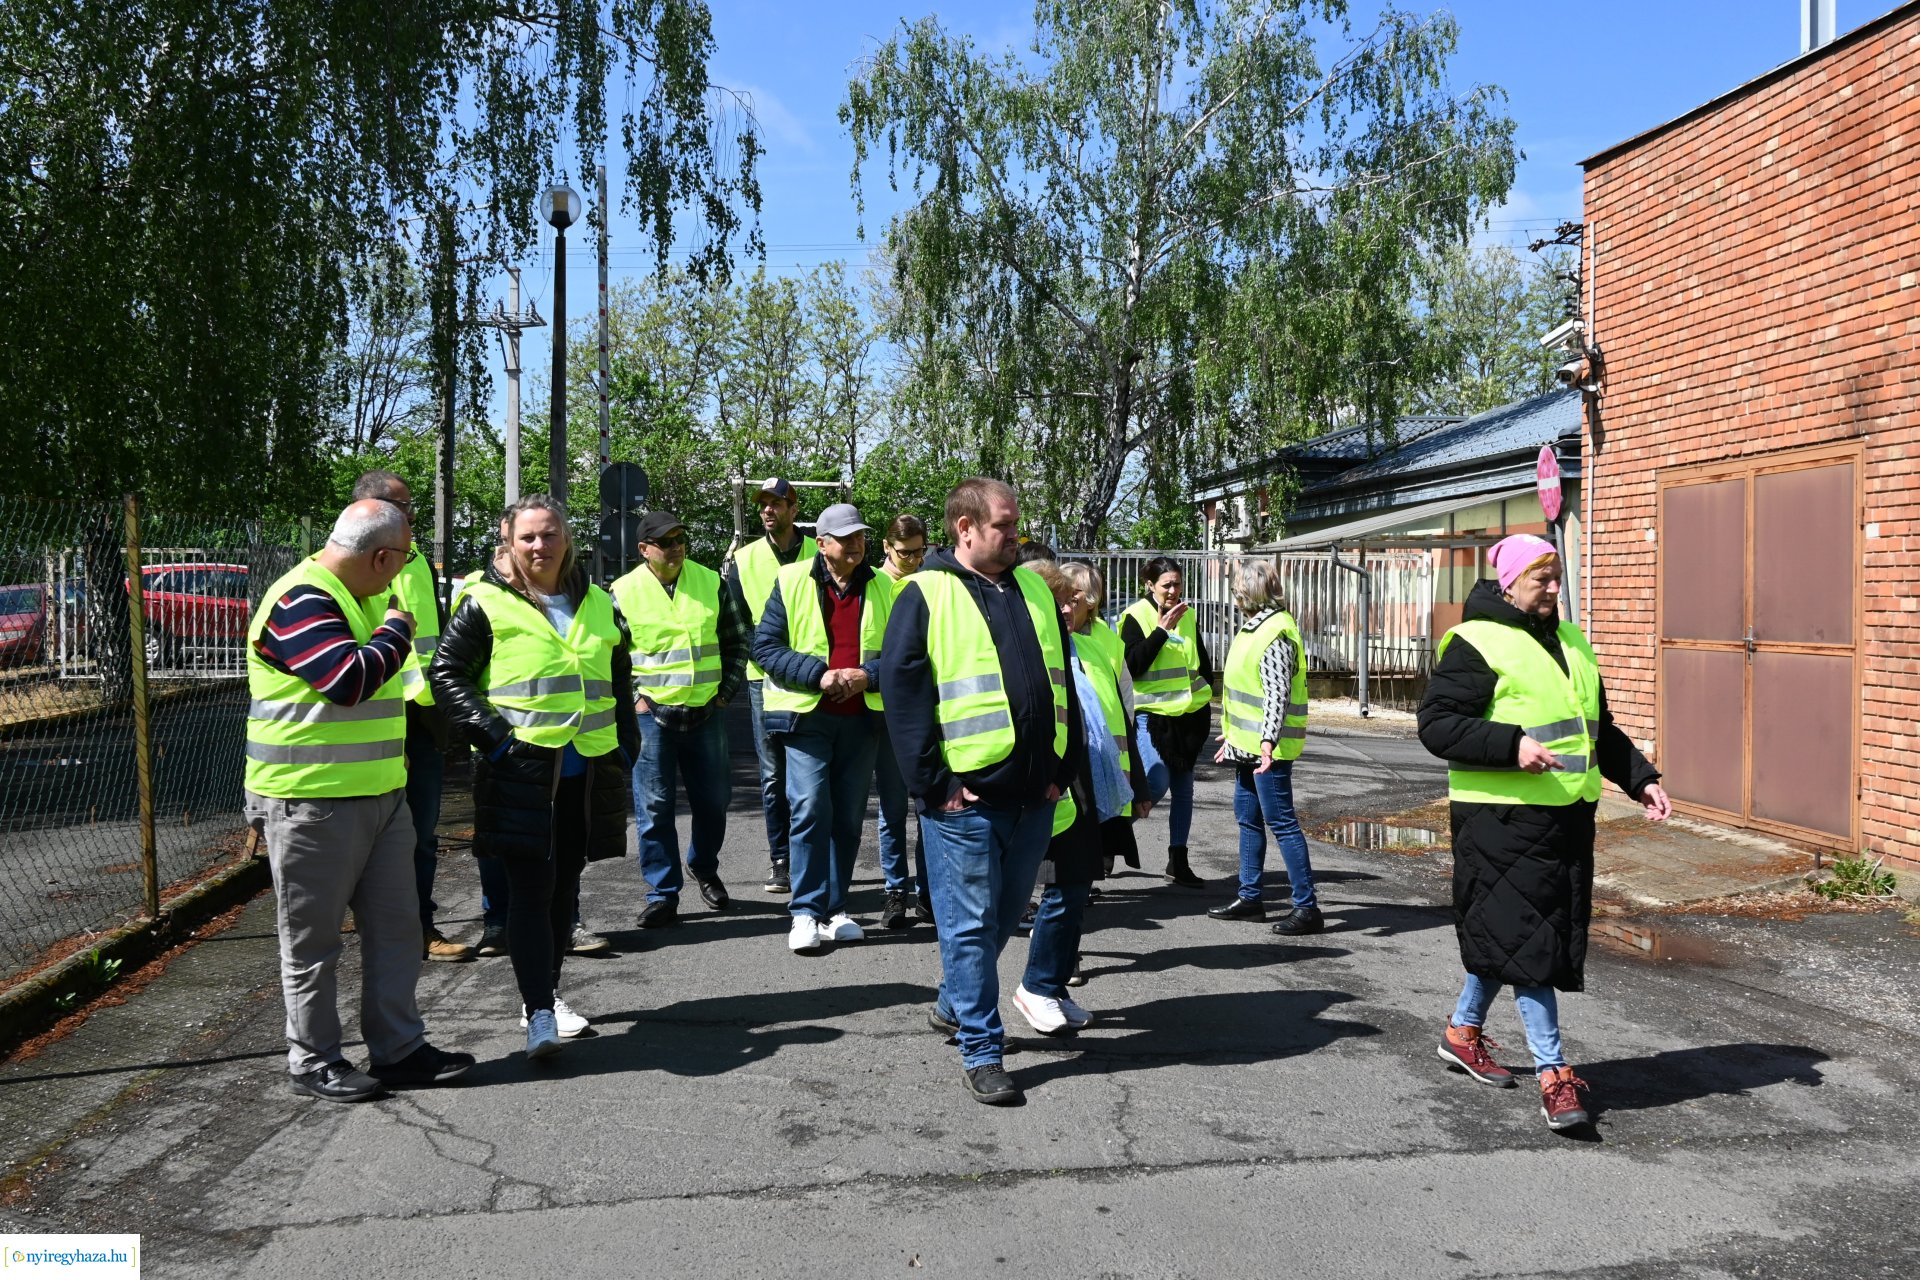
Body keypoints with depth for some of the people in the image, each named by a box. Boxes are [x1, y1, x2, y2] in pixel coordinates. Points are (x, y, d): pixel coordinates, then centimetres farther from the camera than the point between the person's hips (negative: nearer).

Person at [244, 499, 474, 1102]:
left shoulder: (363, 598, 15)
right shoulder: (299, 601, -17)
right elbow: (350, 678, -29)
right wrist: (396, 631, -13)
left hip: (380, 795, 9)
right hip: (311, 802, -9)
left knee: (396, 926, 11)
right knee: (313, 939, 5)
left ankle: (399, 1048, 21)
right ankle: (313, 1062, 18)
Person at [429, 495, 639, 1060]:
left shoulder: (598, 605, 13)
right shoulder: (488, 603, -3)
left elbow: (620, 683, 21)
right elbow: (445, 671, -4)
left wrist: (625, 745, 11)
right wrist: (492, 734, -13)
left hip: (587, 771, 5)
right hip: (522, 769, -5)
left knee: (564, 886, 13)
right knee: (530, 887, -7)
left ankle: (546, 993, 26)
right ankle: (538, 1014, -5)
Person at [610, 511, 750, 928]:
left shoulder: (712, 583, 4)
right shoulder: (624, 592, -1)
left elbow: (738, 641, 11)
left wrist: (726, 690, 4)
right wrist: (632, 697, -3)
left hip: (706, 712, 2)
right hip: (651, 714, -2)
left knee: (713, 800, 10)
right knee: (654, 808, 0)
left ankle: (705, 868, 36)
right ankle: (662, 895, 10)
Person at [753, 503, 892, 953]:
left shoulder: (882, 588, 8)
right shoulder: (792, 582, -1)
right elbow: (765, 647, -4)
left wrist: (866, 675, -11)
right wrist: (819, 674, -16)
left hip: (860, 718, 3)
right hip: (807, 715, -3)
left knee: (848, 816, 8)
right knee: (811, 809, -10)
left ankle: (835, 909, 19)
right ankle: (806, 912, -1)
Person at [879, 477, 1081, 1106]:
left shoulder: (1034, 591, 14)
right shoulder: (926, 595, -5)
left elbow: (1062, 682, 17)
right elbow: (902, 692, -9)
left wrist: (1062, 767, 10)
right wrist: (934, 784, -13)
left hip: (1034, 796, 7)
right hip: (965, 797, -6)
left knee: (1002, 916, 18)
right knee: (970, 924, 1)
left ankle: (955, 1004, 39)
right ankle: (980, 1050, 11)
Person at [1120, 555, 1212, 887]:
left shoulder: (1188, 615, 10)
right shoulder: (1136, 616, -6)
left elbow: (1202, 660, 22)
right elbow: (1133, 665, -16)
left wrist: (1207, 692, 13)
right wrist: (1161, 629, -18)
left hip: (1189, 714, 6)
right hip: (1152, 713, -6)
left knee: (1183, 787, 10)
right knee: (1157, 783, -19)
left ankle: (1178, 862, 20)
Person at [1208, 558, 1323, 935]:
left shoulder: (1275, 632, -17)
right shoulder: (1254, 626, 14)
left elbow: (1277, 693, -25)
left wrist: (1268, 740, -34)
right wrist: (1233, 732, 27)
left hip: (1268, 746, -10)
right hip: (1249, 743, 10)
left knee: (1281, 822, -7)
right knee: (1248, 818, 15)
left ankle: (1307, 906, -2)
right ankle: (1249, 897, 24)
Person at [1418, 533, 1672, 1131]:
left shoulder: (1571, 643, 17)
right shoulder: (1475, 644, -9)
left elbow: (1603, 730, 25)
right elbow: (1436, 724, -14)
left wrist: (1641, 780, 14)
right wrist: (1511, 745, -23)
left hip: (1568, 816, 8)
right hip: (1501, 818, -8)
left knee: (1504, 934, 16)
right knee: (1525, 937, -6)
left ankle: (1462, 1031, 34)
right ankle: (1553, 1073, 2)